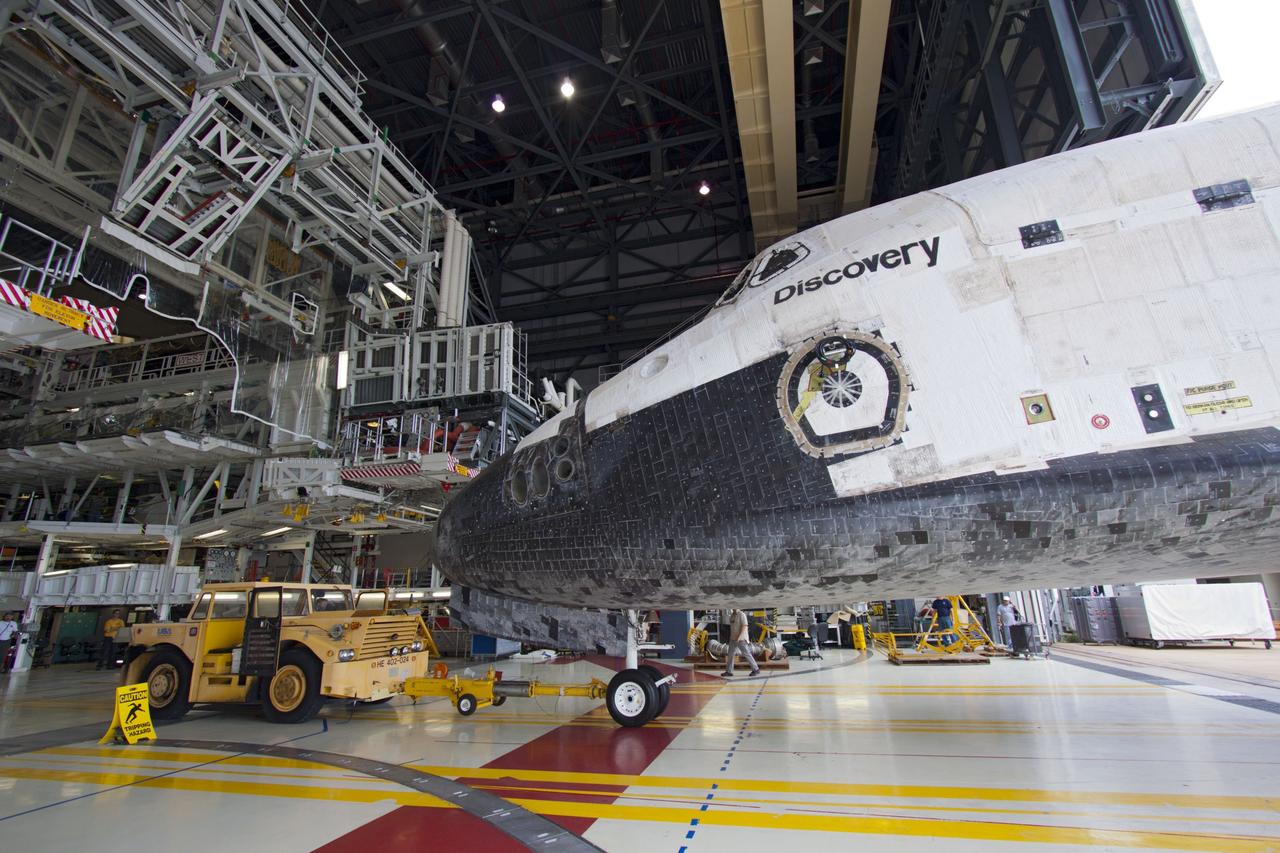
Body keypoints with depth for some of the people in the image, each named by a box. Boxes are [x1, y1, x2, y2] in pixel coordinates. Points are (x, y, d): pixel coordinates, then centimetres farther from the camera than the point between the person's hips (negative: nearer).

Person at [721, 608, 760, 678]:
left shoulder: (741, 615, -14)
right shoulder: (732, 615, 13)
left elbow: (744, 626, -20)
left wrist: (739, 637, -25)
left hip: (741, 638, -8)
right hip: (733, 639, 8)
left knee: (747, 654, -4)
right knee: (730, 654, 4)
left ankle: (756, 669, 8)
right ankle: (729, 671, 7)